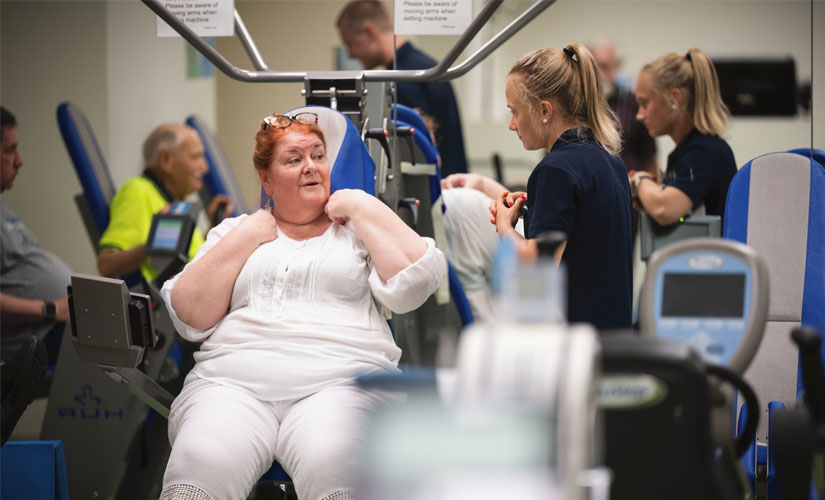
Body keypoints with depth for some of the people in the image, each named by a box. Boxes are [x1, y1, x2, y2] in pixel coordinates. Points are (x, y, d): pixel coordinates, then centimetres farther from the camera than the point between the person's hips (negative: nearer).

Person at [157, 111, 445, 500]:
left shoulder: (359, 227, 21)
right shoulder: (235, 230, 25)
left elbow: (413, 286, 2)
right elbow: (190, 318, 12)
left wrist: (362, 206, 8)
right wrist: (247, 237, 10)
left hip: (340, 381, -1)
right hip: (233, 377, 1)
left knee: (330, 466, -38)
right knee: (201, 466, -34)